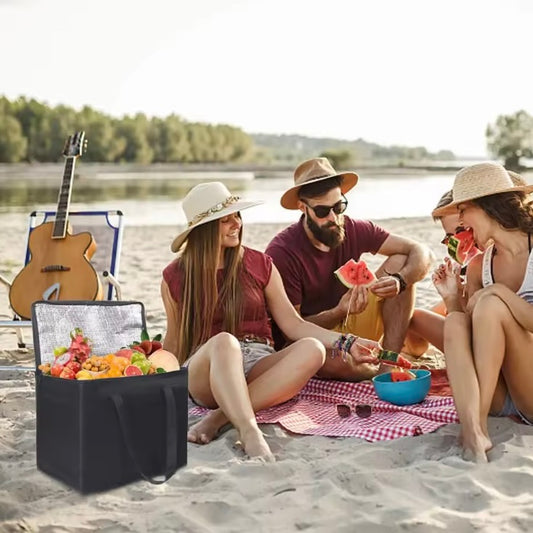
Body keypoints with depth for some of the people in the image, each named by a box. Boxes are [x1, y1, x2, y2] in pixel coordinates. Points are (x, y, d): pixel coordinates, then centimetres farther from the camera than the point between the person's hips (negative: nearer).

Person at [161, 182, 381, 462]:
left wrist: (346, 344, -3)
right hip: (205, 372, -2)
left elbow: (293, 324, 7)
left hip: (259, 364, 3)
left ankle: (220, 416, -34)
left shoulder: (260, 264, 10)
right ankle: (250, 433, -53)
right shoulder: (175, 276, 7)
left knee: (311, 349, -30)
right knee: (224, 342, -37)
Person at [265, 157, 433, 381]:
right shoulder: (281, 252, -20)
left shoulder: (354, 230, -5)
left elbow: (422, 253, -5)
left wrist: (399, 282, -28)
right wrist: (340, 312, -33)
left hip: (349, 325, 5)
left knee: (400, 262, -10)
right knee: (336, 362, -42)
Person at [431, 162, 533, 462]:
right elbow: (468, 336, 9)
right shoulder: (479, 266, 8)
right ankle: (472, 432, -41)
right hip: (499, 397, 5)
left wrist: (500, 292, -18)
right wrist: (452, 300, -6)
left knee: (491, 304, -24)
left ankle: (479, 423, -27)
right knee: (455, 322, -22)